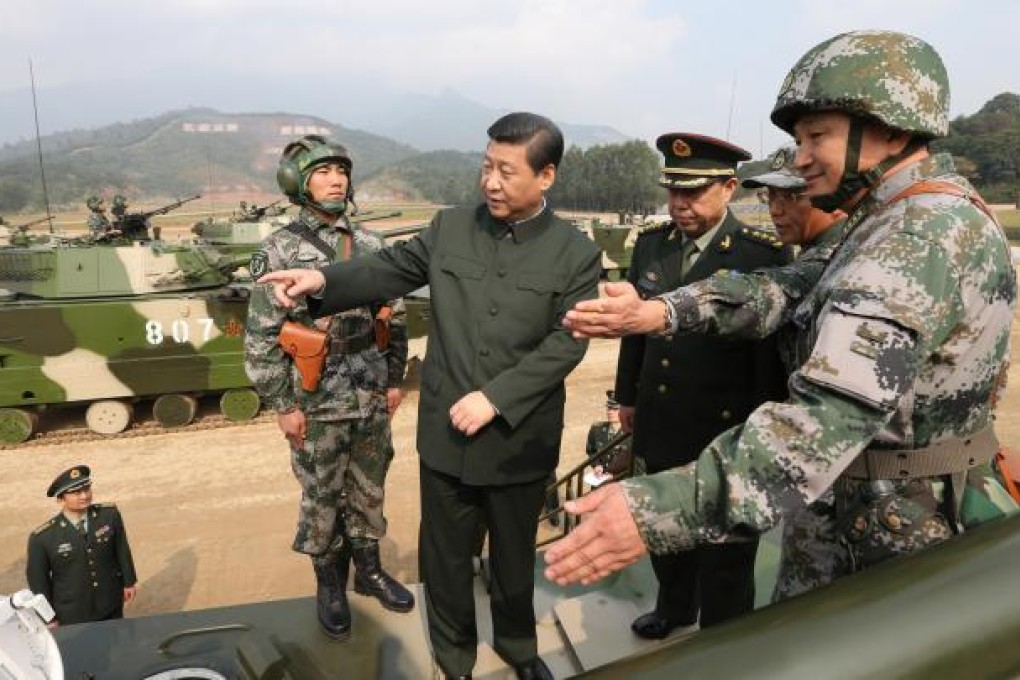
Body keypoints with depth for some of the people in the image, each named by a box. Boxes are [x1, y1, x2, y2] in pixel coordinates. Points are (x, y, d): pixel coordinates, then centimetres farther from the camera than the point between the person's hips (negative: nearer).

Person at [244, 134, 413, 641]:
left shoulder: (370, 244, 3)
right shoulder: (279, 251, -9)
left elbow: (394, 317, 9)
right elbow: (260, 338, -9)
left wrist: (395, 380, 8)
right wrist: (282, 405, -10)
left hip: (372, 395, 4)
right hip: (317, 402, -3)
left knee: (369, 490, 17)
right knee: (321, 497, 12)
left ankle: (369, 570, 37)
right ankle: (329, 584, 32)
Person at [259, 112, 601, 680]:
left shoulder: (576, 253, -7)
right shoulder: (450, 228, 0)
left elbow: (566, 343, -13)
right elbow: (390, 270, 3)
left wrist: (495, 398, -20)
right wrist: (324, 279, -14)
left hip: (519, 440, -1)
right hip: (446, 432, 2)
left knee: (515, 554, 20)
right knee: (445, 558, 17)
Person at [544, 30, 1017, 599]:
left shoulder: (923, 240, -26)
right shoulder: (921, 218, 7)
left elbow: (831, 418, -38)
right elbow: (801, 291, 3)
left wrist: (663, 508, -46)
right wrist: (666, 311, -8)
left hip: (909, 537, -8)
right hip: (873, 509, 9)